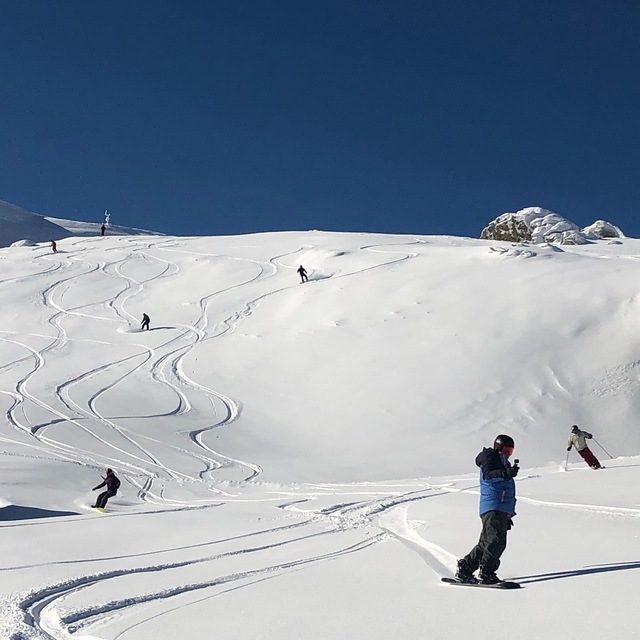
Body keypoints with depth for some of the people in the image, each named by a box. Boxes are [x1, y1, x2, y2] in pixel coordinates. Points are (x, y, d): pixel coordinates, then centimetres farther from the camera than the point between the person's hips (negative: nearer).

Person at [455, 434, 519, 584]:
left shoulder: (503, 464, 30)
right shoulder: (489, 458, 2)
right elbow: (487, 475, -20)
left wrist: (508, 515, 33)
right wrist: (506, 473, -35)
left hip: (502, 510, 10)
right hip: (492, 507, -10)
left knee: (486, 543, 7)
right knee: (496, 540, -18)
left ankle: (464, 569, 12)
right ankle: (486, 574, -18)